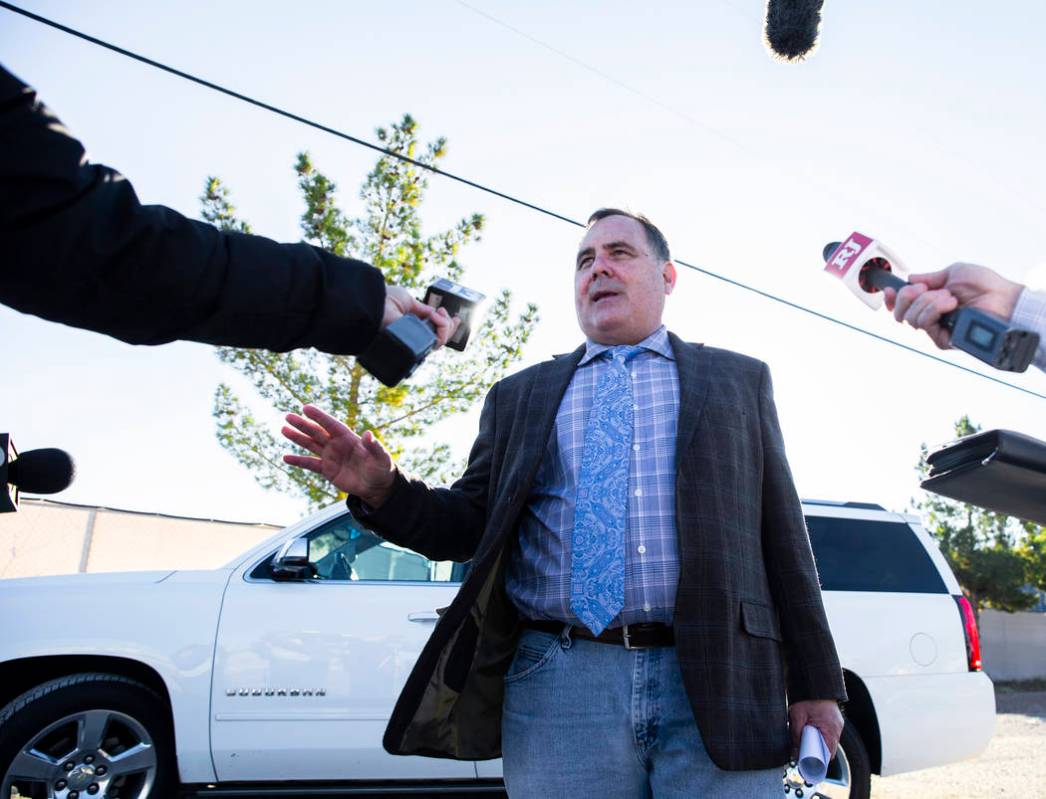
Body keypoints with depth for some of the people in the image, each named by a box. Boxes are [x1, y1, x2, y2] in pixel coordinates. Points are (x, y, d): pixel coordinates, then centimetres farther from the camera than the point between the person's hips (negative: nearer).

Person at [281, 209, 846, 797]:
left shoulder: (738, 380, 13)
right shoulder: (518, 396, 15)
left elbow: (782, 534, 10)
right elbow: (470, 526, 13)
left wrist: (816, 685, 5)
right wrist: (383, 490, -6)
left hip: (715, 687, 0)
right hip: (558, 689, 1)